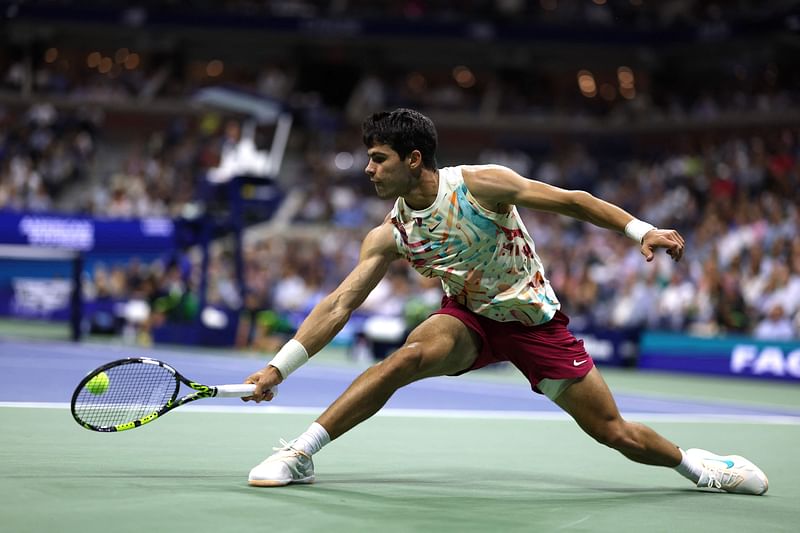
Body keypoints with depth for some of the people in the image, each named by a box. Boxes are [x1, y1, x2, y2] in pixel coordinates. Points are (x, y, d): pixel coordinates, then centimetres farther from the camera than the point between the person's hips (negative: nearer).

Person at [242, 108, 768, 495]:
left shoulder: (480, 184, -21)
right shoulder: (390, 236, -10)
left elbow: (572, 201, -15)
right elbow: (339, 305, -9)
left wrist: (641, 230, -24)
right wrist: (278, 367, -15)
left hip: (535, 320, -2)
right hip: (469, 318, 2)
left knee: (615, 432, -4)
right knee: (409, 355, -31)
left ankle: (692, 462, 27)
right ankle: (299, 455, -27)